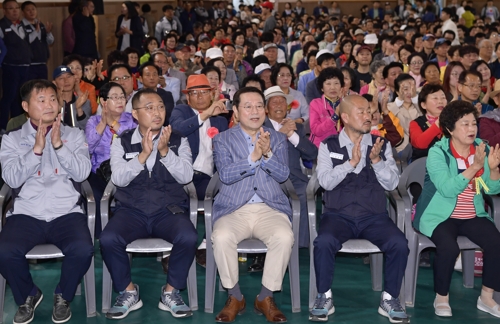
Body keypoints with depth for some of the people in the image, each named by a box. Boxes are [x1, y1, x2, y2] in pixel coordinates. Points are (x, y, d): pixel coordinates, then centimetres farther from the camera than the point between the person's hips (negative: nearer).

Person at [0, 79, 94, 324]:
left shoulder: (74, 135, 11)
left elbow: (82, 173, -2)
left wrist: (58, 144, -11)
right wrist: (37, 148, -12)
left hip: (66, 213, 0)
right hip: (26, 214, 0)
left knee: (83, 250, -30)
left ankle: (63, 295, 3)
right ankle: (28, 295, 5)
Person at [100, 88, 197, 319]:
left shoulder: (178, 141, 9)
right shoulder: (122, 142, 8)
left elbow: (186, 176, -4)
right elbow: (118, 179, -5)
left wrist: (165, 151, -16)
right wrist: (143, 155, -18)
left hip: (169, 209, 0)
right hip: (132, 210, 0)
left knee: (188, 238, -32)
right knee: (108, 239, -29)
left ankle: (170, 292, -7)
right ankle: (128, 292, -4)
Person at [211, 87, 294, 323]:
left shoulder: (278, 139, 15)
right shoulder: (222, 139, 10)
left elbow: (283, 175, 0)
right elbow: (225, 175, -6)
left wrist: (267, 155, -17)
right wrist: (253, 158, -19)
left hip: (270, 208, 1)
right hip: (234, 209, -1)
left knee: (284, 237, -32)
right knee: (221, 237, -33)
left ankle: (265, 298, -11)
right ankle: (235, 297, -10)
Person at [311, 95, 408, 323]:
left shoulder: (382, 145, 9)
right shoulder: (328, 145, 5)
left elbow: (392, 183, 1)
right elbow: (326, 182, -9)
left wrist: (376, 160, -14)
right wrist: (351, 162, -19)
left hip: (374, 216, 2)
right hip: (338, 215, -2)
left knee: (399, 244, -26)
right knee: (324, 242, -32)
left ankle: (389, 299, -5)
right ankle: (324, 298, -10)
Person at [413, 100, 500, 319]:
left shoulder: (482, 149, 3)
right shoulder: (437, 152, -11)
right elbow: (448, 189, -25)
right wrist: (475, 166, -30)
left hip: (473, 216, 4)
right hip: (440, 215, -4)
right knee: (449, 247, -31)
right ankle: (441, 298, -8)